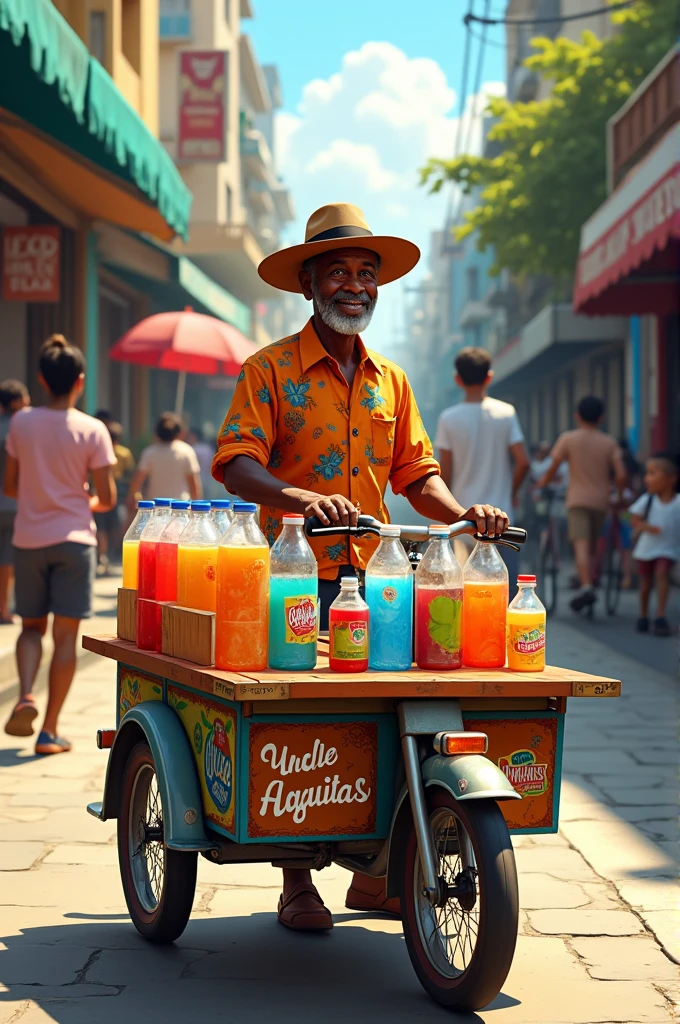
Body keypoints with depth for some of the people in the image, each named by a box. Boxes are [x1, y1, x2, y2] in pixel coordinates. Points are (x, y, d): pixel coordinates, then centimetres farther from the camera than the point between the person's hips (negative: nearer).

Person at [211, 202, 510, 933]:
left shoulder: (390, 381, 17)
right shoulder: (270, 370, 0)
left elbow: (416, 474, 16)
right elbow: (236, 464, -11)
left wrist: (461, 513, -4)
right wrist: (298, 497, -30)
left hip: (375, 579, 4)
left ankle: (375, 872, 14)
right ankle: (296, 885, 9)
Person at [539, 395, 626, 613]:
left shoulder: (568, 438, -1)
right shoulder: (610, 443, 5)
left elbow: (552, 468, -4)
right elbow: (621, 475, -4)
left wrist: (542, 485, 14)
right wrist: (620, 495, 14)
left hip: (577, 499, -3)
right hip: (601, 501, 3)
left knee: (581, 545, -16)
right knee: (591, 548, 16)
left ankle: (587, 586, -34)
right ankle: (585, 583, 19)